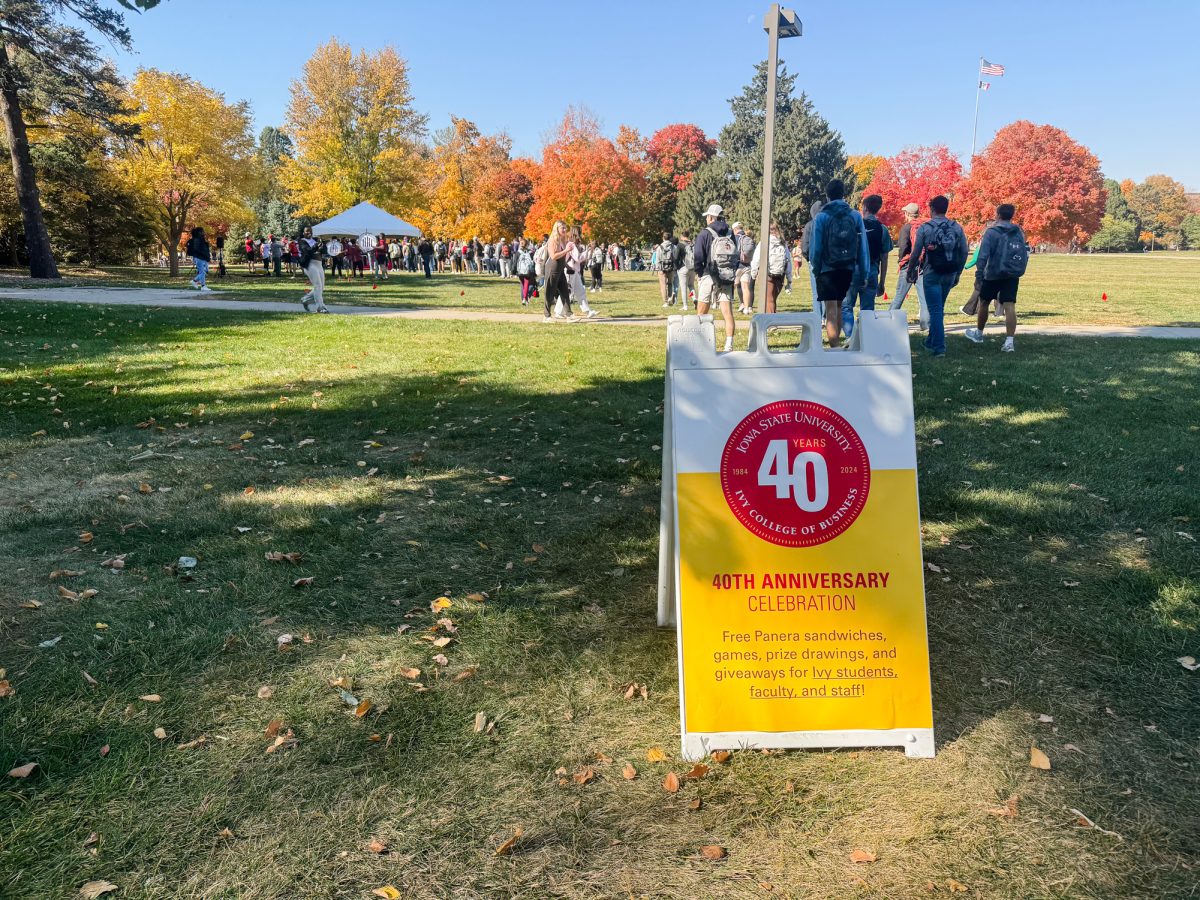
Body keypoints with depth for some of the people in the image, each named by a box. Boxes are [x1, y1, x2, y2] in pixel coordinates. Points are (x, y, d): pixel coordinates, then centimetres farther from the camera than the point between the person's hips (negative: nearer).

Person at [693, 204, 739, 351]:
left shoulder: (705, 234, -5)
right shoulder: (730, 234, 9)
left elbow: (698, 257, -9)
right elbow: (736, 257, 10)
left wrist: (701, 272, 5)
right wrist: (732, 272, 14)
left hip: (709, 278, -4)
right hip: (727, 279, 4)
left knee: (702, 313, 9)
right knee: (728, 313, 0)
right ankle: (729, 345, -6)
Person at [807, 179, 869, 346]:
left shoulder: (821, 217, -6)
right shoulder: (856, 216, 1)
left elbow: (815, 247, -7)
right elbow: (863, 247, 1)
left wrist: (815, 267, 8)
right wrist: (862, 274, 4)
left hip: (827, 270, -4)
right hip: (848, 269, 4)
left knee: (831, 310, -4)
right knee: (838, 306, 20)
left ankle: (834, 347, -9)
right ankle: (836, 342, 29)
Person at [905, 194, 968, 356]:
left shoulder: (924, 228, -7)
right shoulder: (957, 227, 5)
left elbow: (916, 253, -6)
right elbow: (964, 253, 7)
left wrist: (911, 271, 10)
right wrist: (958, 273, 17)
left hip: (932, 274, -4)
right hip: (950, 275, 4)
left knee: (935, 310, -1)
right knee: (939, 309, 19)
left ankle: (939, 347, -5)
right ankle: (931, 342, 29)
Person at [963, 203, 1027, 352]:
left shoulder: (992, 232, -9)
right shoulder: (1019, 232, 9)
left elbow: (983, 255, -17)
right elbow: (1025, 254, 13)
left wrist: (979, 274, -17)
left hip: (993, 275, -4)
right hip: (1013, 275, 4)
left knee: (984, 303, 16)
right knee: (1010, 307, -3)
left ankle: (978, 333, 33)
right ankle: (1009, 341, -11)